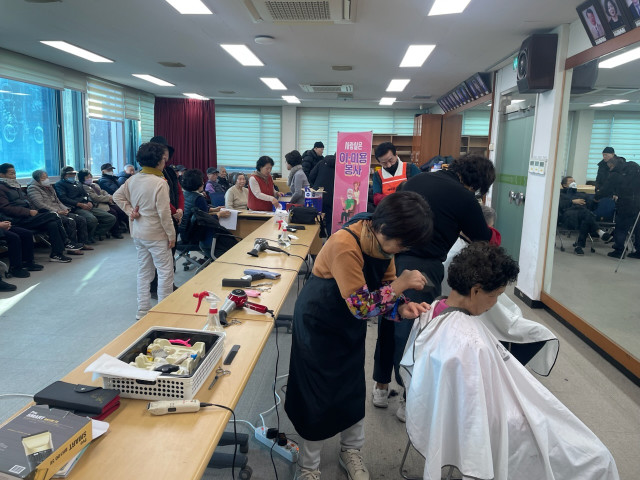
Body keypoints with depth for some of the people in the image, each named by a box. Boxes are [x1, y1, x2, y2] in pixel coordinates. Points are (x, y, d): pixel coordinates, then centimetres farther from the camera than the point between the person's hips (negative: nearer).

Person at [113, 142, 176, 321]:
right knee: (165, 272, 2)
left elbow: (117, 196, 14)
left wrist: (130, 210, 8)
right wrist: (171, 235, -11)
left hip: (138, 233, 8)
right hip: (156, 234, -8)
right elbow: (164, 213, -19)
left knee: (143, 271, 16)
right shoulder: (160, 183, -19)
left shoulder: (133, 179, 4)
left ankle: (143, 310, 25)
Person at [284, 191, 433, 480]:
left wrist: (401, 308, -22)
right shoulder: (345, 245, -35)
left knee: (354, 391, 16)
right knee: (319, 397, 6)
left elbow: (385, 286, -2)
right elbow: (361, 306, -32)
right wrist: (402, 283, -28)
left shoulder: (383, 240, -11)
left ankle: (351, 451, 41)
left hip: (350, 326, 7)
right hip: (319, 325, -7)